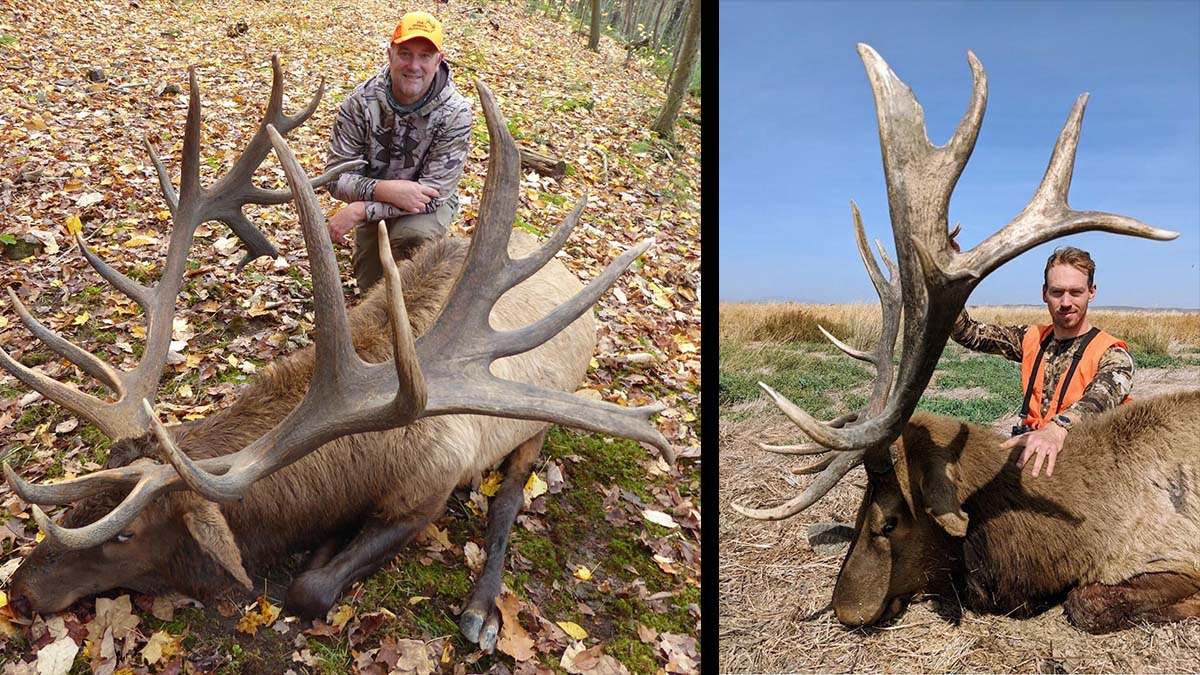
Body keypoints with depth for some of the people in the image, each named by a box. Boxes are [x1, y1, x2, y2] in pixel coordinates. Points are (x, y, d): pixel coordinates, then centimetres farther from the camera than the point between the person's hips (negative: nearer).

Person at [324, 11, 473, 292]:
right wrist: (385, 190, -39)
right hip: (377, 202, 3)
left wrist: (360, 210, -33)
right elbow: (336, 176, -19)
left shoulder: (455, 113, -25)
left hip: (427, 204, -2)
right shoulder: (360, 101, -19)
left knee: (411, 234, -34)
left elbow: (434, 193, -27)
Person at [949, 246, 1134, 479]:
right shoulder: (1032, 339, 11)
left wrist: (1058, 429, -49)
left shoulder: (1112, 355, -6)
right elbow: (967, 333, 5)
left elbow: (1101, 397, -27)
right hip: (1029, 451, 5)